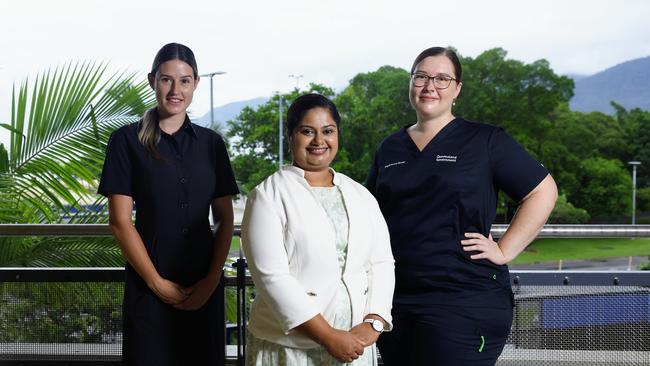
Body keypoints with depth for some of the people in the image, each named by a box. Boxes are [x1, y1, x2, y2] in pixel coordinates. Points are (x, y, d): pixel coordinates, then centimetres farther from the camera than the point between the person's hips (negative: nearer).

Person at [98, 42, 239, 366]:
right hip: (149, 286, -3)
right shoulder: (127, 141, -3)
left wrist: (212, 280, -6)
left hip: (203, 287, 3)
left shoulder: (210, 143, 6)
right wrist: (156, 282, -12)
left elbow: (225, 219, 5)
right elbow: (120, 221, -7)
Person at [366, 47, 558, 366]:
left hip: (464, 301, -4)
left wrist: (504, 251, -7)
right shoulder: (390, 149, 13)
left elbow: (543, 191, -2)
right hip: (395, 300, 5)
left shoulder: (484, 141, 0)